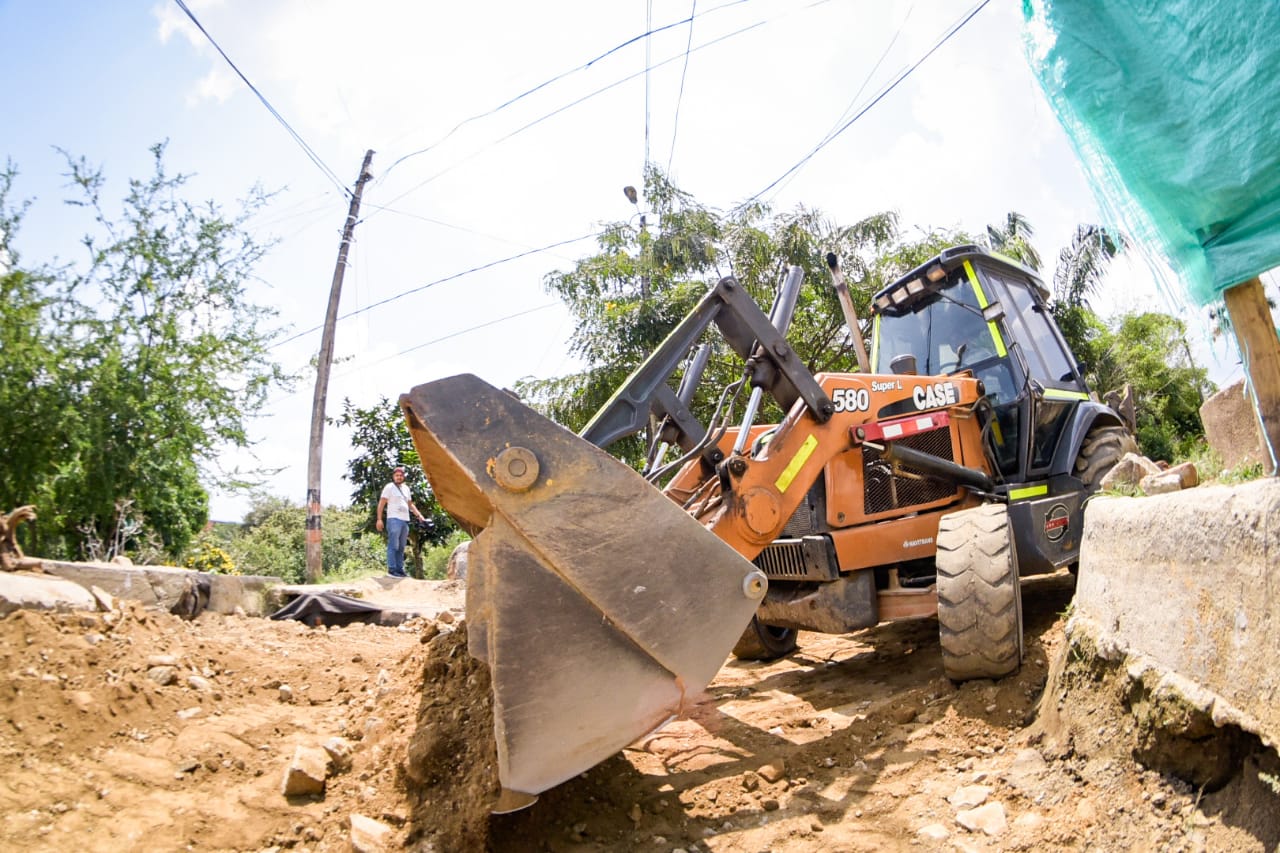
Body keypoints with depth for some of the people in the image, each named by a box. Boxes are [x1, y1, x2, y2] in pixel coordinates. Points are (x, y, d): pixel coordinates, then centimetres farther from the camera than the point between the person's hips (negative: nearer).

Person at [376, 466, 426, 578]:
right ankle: (392, 569, -9)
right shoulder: (389, 487, 0)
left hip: (405, 520, 7)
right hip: (394, 519, -7)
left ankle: (400, 569, 11)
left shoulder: (406, 488, 19)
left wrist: (419, 515, 16)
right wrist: (379, 519, -12)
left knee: (401, 548, 8)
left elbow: (410, 504, 27)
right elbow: (381, 504, -4)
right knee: (393, 546, -10)